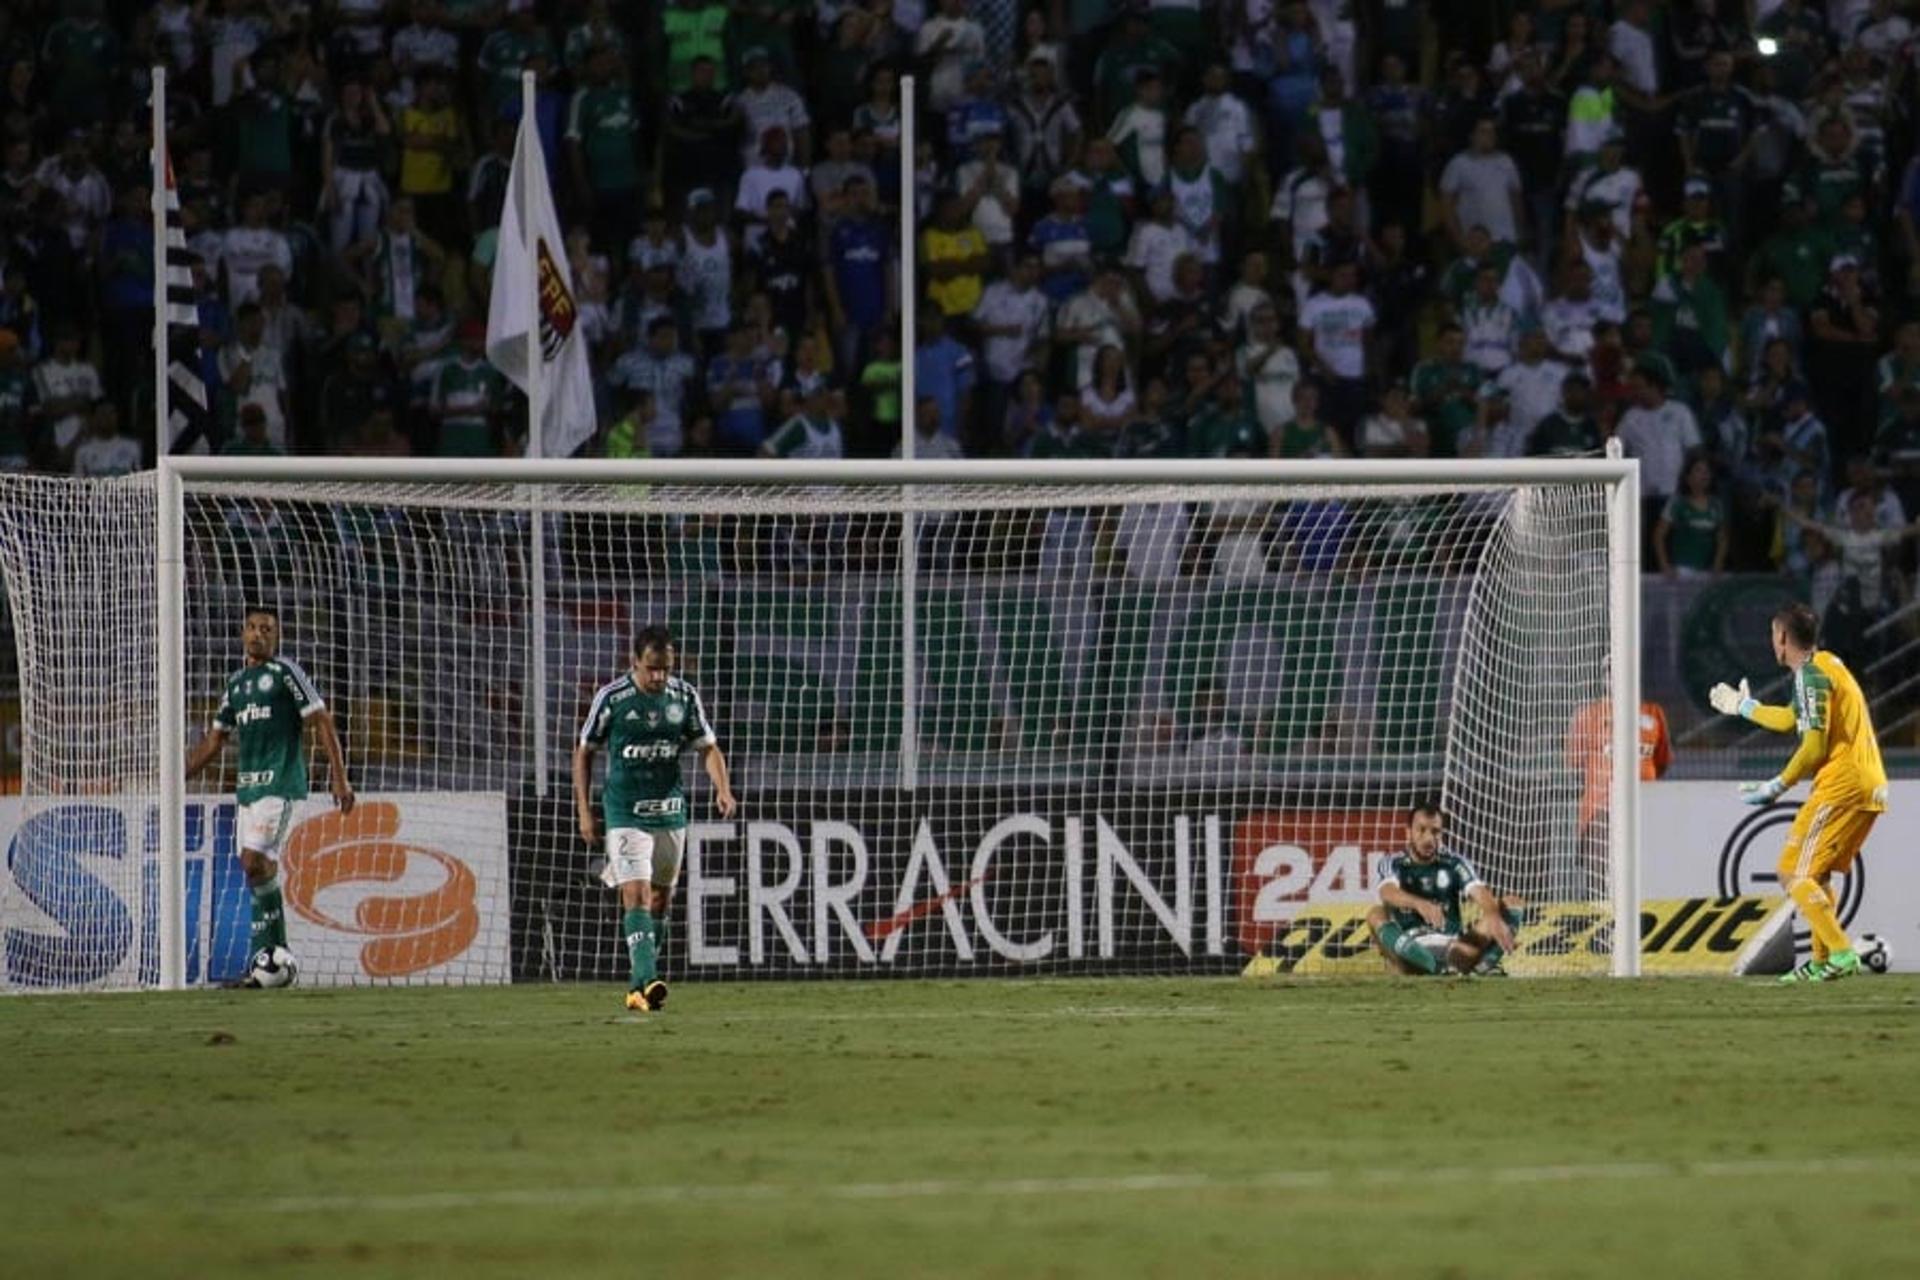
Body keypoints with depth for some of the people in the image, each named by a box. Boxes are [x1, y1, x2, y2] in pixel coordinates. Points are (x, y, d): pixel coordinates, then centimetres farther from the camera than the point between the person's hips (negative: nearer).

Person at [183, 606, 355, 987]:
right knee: (259, 869, 4)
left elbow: (321, 722, -6)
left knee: (255, 863, -17)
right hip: (248, 785, 7)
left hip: (279, 783, -7)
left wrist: (339, 777, -13)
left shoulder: (285, 671, -3)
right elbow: (214, 739, 24)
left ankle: (265, 952, -11)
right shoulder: (236, 682, 18)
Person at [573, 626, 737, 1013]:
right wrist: (584, 812, -2)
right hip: (625, 814, -4)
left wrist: (723, 789, -13)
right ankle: (646, 981, -27)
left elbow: (708, 747, 7)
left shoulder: (685, 697, 0)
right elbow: (584, 753, 2)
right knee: (636, 895, -17)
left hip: (670, 812, 4)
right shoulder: (611, 697, -8)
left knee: (661, 899, 11)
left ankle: (642, 986, 23)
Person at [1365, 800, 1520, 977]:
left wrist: (1494, 917, -36)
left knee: (1509, 904, -9)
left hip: (1451, 947, 2)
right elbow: (1387, 893, -22)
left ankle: (1487, 963, -39)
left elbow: (1480, 893, -12)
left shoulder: (1454, 863, 7)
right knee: (1376, 913, -28)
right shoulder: (1394, 865, 3)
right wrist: (1419, 904, -44)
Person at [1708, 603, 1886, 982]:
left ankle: (1842, 954, -20)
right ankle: (1822, 961, 15)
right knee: (1815, 874, 18)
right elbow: (1789, 720, 35)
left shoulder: (1811, 674, -10)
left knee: (1794, 873, -9)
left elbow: (1815, 745, -19)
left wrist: (1778, 787, -14)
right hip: (1872, 785, 10)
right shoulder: (1828, 666, 20)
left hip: (1841, 785, -10)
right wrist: (1746, 707, 50)